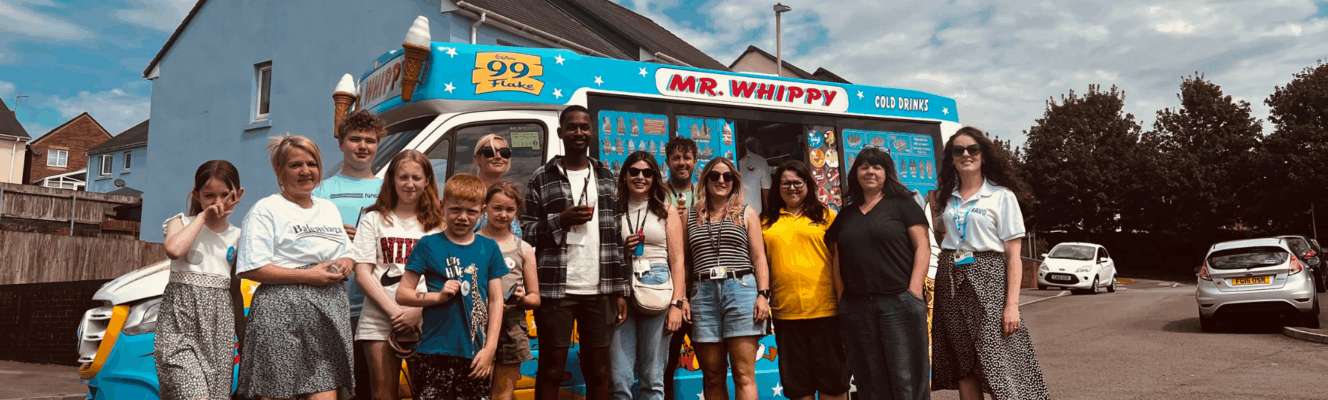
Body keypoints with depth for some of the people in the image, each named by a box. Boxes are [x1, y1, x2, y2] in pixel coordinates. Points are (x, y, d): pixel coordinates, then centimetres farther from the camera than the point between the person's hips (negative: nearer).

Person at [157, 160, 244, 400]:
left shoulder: (237, 236, 13)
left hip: (219, 323, 4)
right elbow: (173, 250, -19)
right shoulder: (182, 223, 6)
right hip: (181, 320, -3)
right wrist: (203, 216, -8)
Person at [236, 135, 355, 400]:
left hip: (329, 312, 5)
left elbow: (348, 255, 26)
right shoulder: (266, 209, 0)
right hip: (282, 312, -5)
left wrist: (346, 264, 2)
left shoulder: (329, 209, 20)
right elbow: (250, 269, -9)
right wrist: (307, 275, -14)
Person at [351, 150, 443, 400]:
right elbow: (362, 273, 2)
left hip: (425, 321, 0)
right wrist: (393, 310, -9)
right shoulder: (374, 219, 10)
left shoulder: (438, 223, 9)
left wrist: (418, 311, -11)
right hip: (380, 321, 0)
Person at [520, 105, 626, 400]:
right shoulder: (542, 179, 4)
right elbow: (525, 232, 2)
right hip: (555, 290, -2)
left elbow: (618, 236, 10)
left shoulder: (606, 178, 13)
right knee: (551, 370, 3)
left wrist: (621, 290, 5)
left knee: (599, 371, 8)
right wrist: (561, 220, -14)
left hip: (599, 291, 3)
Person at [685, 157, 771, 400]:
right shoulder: (691, 217, 15)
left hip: (741, 289, -2)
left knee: (744, 375, -7)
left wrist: (763, 295, -4)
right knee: (712, 377, 4)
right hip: (703, 294, 2)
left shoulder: (746, 214, 12)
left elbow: (759, 258, 7)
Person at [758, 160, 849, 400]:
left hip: (824, 308, -2)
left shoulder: (825, 215, 5)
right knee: (797, 381, 11)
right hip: (785, 311, 2)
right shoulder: (766, 221, 10)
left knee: (832, 377, 6)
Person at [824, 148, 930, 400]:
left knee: (906, 376, -3)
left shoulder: (902, 204, 4)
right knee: (870, 379, 8)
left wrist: (914, 290, -12)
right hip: (856, 307, 4)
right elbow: (838, 259, 17)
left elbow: (922, 247, -2)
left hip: (899, 301, -4)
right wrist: (841, 299, 7)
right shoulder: (846, 214, 16)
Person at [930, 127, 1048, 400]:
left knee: (998, 367, -10)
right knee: (963, 369, 6)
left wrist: (1012, 304, -12)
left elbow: (1013, 256, -4)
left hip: (987, 278, -4)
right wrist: (933, 209, 12)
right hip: (950, 280, 5)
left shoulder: (1002, 196, 1)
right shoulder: (945, 197, 13)